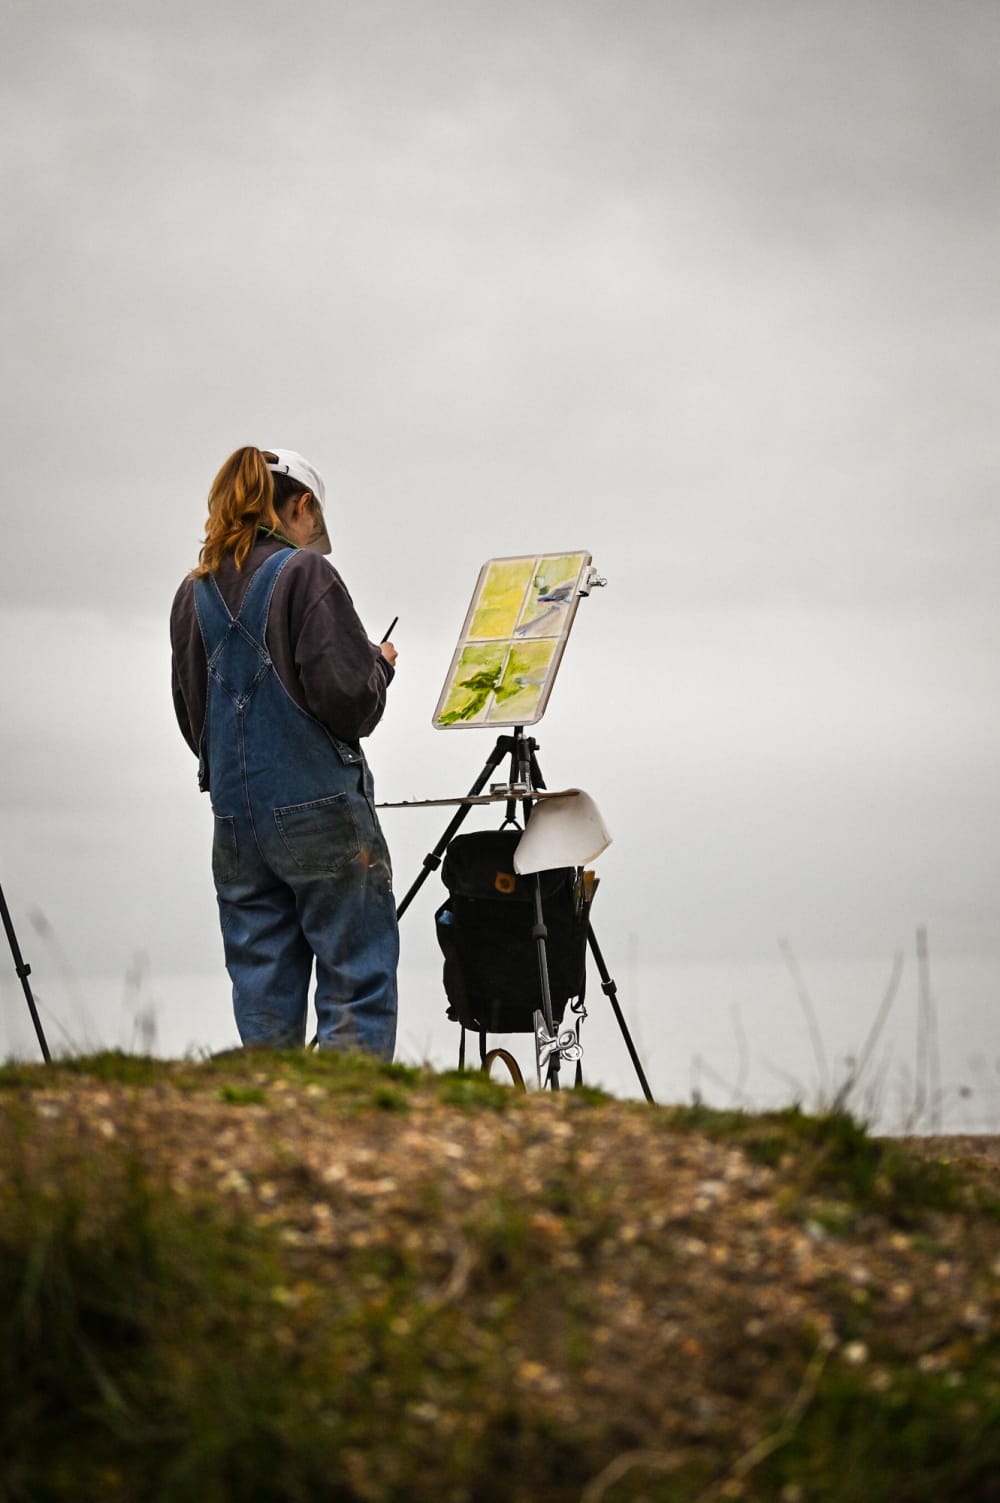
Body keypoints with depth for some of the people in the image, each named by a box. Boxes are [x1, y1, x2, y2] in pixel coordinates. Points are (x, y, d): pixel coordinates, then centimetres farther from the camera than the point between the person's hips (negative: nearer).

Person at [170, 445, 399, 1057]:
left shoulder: (194, 594, 11)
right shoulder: (304, 573, -7)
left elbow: (192, 715, 16)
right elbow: (348, 697, -14)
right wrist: (380, 663, 5)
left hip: (235, 817, 6)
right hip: (321, 809, -6)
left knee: (263, 991, 7)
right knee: (359, 980, -2)